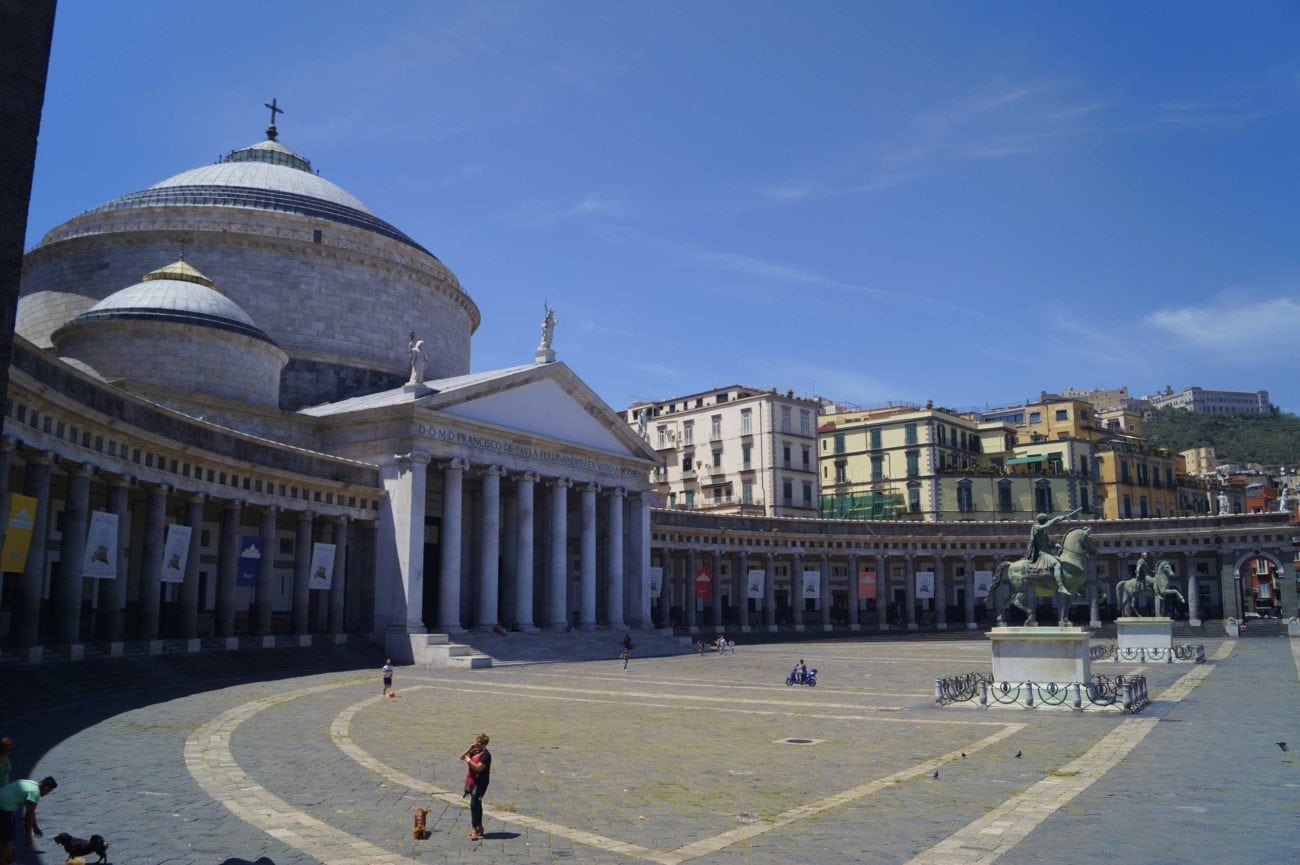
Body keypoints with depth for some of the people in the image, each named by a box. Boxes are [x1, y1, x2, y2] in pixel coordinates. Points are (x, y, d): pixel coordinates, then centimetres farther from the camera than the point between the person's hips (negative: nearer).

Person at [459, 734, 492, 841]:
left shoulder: (485, 754, -15)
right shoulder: (475, 751, 11)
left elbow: (479, 767, -24)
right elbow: (462, 757, 11)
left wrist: (468, 760, -16)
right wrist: (469, 748, -1)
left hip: (480, 783, -9)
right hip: (472, 781, 9)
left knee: (474, 804, -14)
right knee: (476, 804, 16)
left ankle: (474, 828, -12)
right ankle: (479, 827, 27)